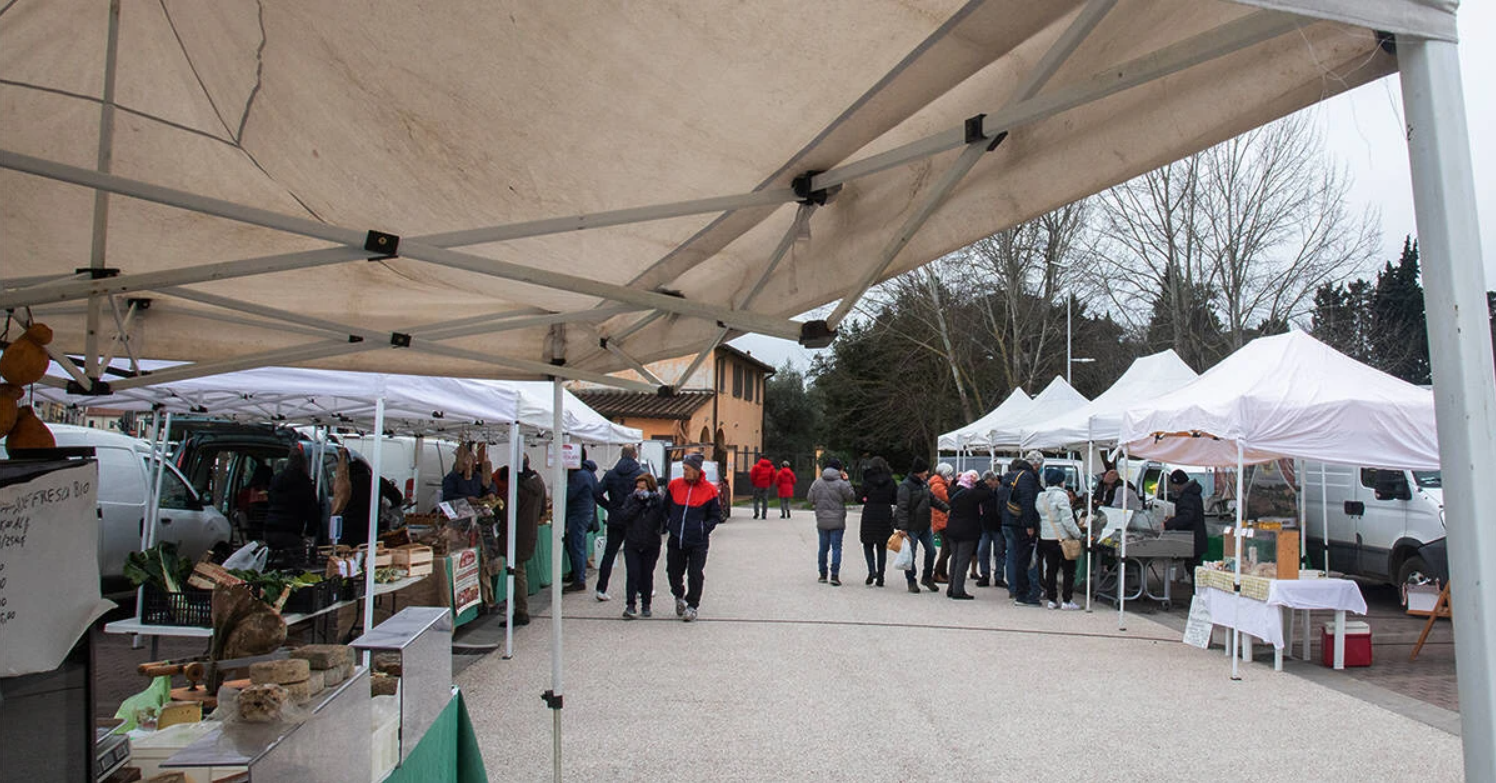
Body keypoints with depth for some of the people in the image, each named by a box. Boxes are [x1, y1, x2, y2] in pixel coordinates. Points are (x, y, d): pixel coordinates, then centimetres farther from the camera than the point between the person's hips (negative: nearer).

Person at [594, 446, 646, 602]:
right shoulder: (641, 474, -6)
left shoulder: (610, 474, 2)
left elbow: (597, 493, -7)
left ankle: (601, 589, 2)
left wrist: (610, 507, 2)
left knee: (609, 554, 6)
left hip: (615, 520, 2)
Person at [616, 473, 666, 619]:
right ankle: (630, 606, -2)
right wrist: (638, 504, -17)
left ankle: (646, 605, 22)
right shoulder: (630, 499, 1)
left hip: (651, 545, 0)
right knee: (633, 574, -7)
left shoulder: (659, 501, -4)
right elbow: (623, 516, -12)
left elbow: (664, 521, -13)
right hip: (632, 544, 0)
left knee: (647, 575, 7)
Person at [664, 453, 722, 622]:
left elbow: (715, 516, 3)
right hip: (676, 540, 3)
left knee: (695, 575, 1)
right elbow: (665, 508, 16)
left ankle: (692, 606, 17)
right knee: (673, 572, 12)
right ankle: (679, 597, 39)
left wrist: (703, 529, -7)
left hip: (698, 542, -3)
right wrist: (669, 525, 6)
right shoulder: (675, 485, 2)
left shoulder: (709, 489, -5)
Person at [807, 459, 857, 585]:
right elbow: (851, 497, -2)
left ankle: (823, 575, 17)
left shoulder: (817, 482, 1)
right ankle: (835, 575, -6)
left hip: (822, 521, 3)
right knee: (836, 547, 1)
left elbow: (810, 498, 3)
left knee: (823, 547, 12)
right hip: (837, 521, -3)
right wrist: (846, 481, 4)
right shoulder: (841, 483, -10)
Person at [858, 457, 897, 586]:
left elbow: (860, 498, -6)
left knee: (868, 544, 11)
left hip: (869, 516, -2)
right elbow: (895, 500, 3)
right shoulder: (890, 481, 0)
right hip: (886, 516, 2)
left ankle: (872, 570, -8)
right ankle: (880, 577, 9)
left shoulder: (867, 480, -7)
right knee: (882, 547, 10)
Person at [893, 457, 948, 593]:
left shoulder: (923, 484, 9)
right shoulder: (906, 486, -18)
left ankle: (927, 578, 27)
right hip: (911, 527, -8)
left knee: (931, 551, 9)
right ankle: (911, 581, 17)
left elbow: (933, 499, 20)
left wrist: (947, 509, 9)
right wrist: (903, 528, -26)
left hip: (925, 526, 8)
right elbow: (902, 508, -21)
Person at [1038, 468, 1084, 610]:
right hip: (1062, 538, -6)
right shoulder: (1061, 496, -15)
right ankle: (1067, 600, 5)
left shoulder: (1041, 497, 7)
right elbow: (1067, 519, -18)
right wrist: (1078, 534, -9)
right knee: (1069, 570, 5)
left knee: (1050, 569, 11)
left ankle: (1051, 600, 12)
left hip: (1045, 538, 7)